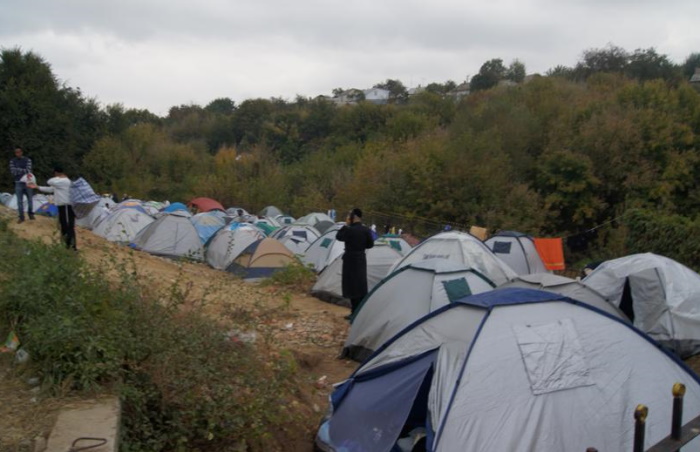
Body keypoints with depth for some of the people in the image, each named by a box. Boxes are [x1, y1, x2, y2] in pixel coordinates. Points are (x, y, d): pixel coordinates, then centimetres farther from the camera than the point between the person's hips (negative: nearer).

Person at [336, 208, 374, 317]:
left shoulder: (349, 230, -18)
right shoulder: (366, 230, -1)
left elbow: (338, 237, -4)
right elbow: (370, 244, 5)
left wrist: (346, 225, -1)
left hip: (350, 259, -6)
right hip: (361, 259, 6)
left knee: (352, 285, -1)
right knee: (361, 285, 13)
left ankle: (355, 312, 0)